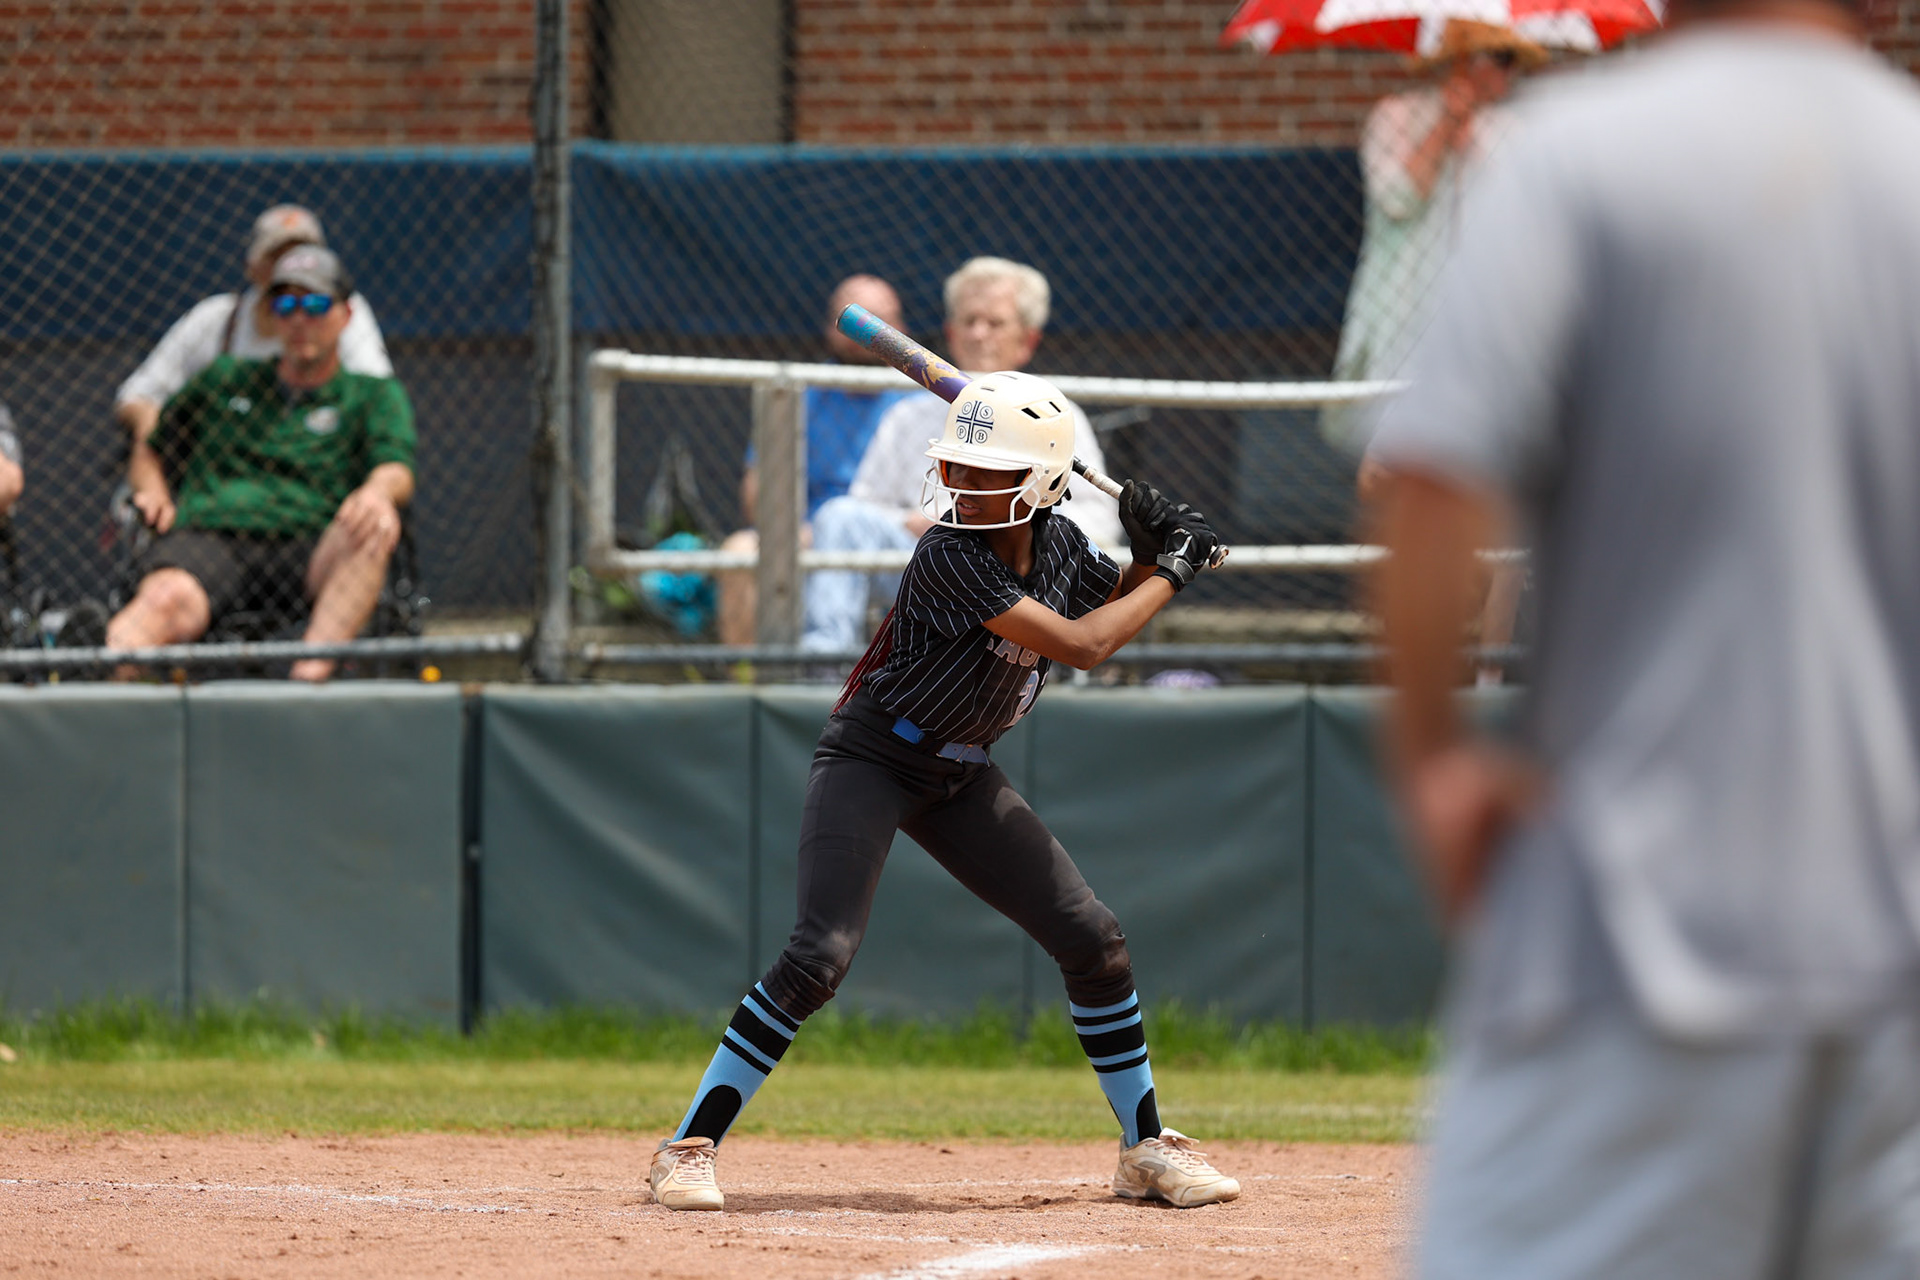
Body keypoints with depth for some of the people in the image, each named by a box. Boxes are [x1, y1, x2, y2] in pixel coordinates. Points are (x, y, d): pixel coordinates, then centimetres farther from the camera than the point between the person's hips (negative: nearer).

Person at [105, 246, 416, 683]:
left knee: (376, 529, -36)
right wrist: (154, 493, 9)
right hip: (206, 537, 1)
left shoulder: (375, 396, 23)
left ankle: (311, 673, -52)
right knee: (166, 600, -36)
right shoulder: (225, 379, 31)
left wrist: (377, 492, -24)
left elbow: (397, 472, 3)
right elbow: (148, 451, 35)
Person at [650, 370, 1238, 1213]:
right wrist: (1170, 574, -16)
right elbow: (1081, 645, -28)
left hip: (962, 778, 7)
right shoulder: (949, 559, -27)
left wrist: (1149, 555, -4)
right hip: (869, 763, -7)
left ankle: (1146, 1149, 17)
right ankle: (688, 1148, -15)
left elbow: (1115, 604, 17)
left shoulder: (1058, 544, -4)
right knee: (820, 955, -22)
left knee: (1094, 942, 2)